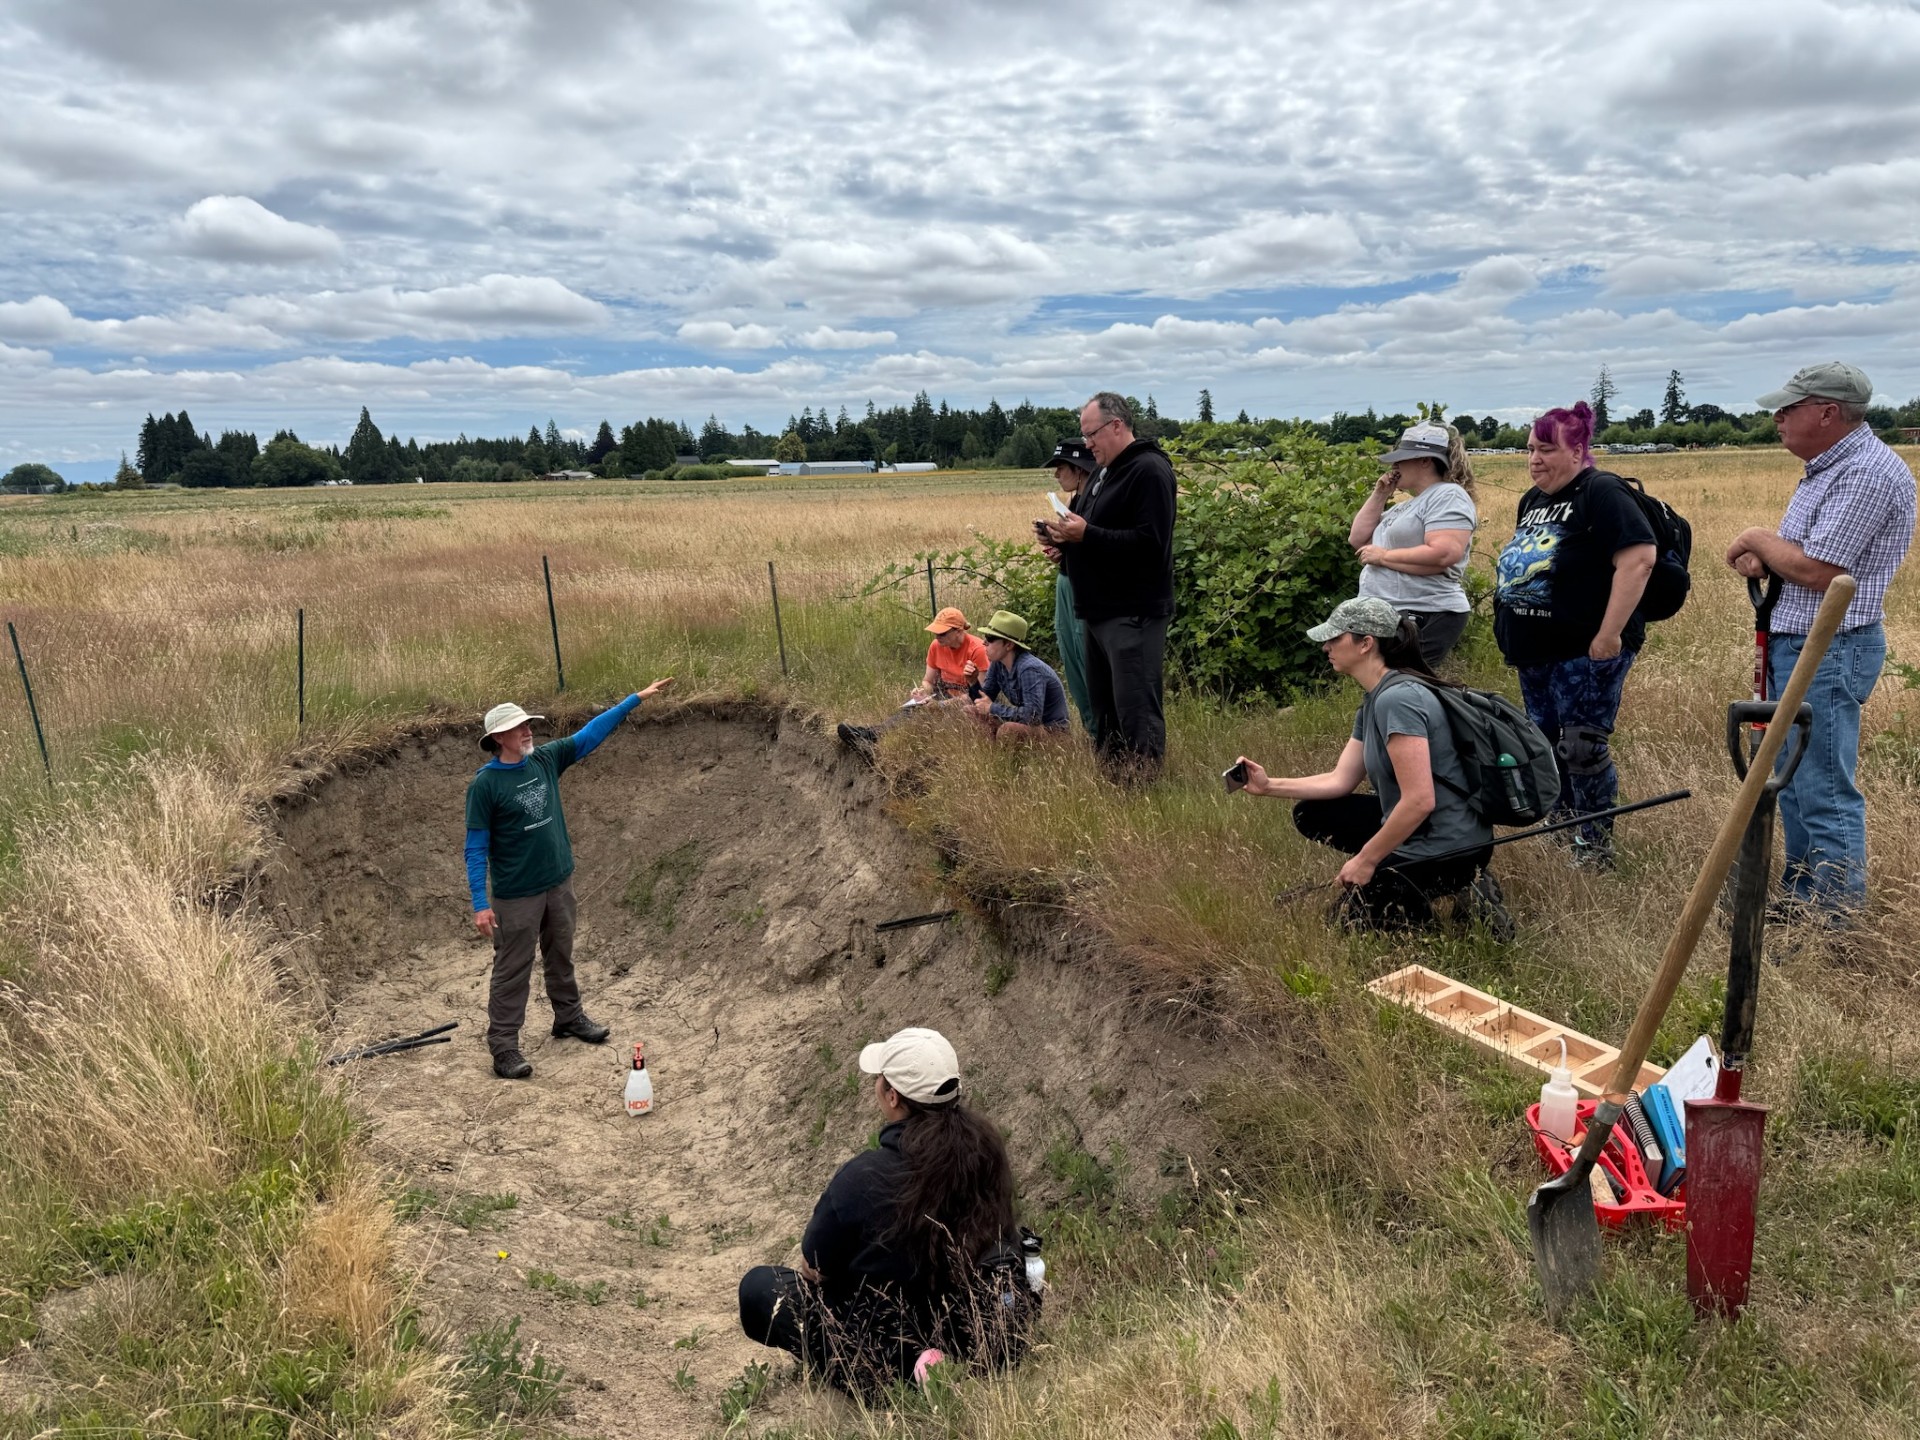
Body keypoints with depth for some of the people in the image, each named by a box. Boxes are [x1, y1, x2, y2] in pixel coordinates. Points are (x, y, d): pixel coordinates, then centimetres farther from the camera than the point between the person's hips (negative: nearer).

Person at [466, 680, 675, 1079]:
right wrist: (480, 904, -18)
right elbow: (476, 848, -14)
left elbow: (590, 734, 5)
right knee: (513, 969, 1)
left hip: (559, 882, 6)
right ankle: (503, 1046, 11)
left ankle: (569, 1016, 40)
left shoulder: (546, 759, 0)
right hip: (517, 894, -6)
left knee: (561, 956, 22)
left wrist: (637, 699, 3)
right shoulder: (485, 784, -16)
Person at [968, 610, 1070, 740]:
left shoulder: (1029, 669, -25)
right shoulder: (998, 664, 0)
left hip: (1052, 730, -8)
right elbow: (983, 699, 9)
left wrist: (993, 708, -23)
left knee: (1008, 730, -36)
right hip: (1024, 724, 8)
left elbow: (1033, 716, -33)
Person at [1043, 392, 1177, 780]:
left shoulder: (1149, 471, -12)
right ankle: (1108, 775, 24)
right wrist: (1067, 539, 7)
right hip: (1100, 612, 10)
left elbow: (1151, 543, -23)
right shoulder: (1103, 474, 19)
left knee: (1135, 711, -11)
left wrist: (1086, 534, -22)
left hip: (1134, 615, -10)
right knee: (1102, 706, 15)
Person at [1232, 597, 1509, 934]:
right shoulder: (1374, 701, 7)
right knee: (1311, 815, 15)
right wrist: (1269, 785, 2)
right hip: (1417, 830, 9)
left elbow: (1419, 801, -28)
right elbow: (1340, 780, 11)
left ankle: (1458, 883, 2)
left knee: (1353, 914, 6)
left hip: (1447, 846, -9)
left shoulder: (1397, 699, -24)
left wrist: (1366, 860, -18)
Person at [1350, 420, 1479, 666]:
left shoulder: (1448, 495, -8)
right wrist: (1379, 495, 11)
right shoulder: (1407, 506, 20)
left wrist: (1383, 556, -14)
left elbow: (1443, 555, -23)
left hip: (1424, 620, -10)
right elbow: (1357, 540, 19)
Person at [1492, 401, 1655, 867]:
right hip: (1536, 651, 9)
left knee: (1581, 750, -5)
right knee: (1544, 747, 15)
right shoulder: (1533, 500, 15)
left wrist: (1609, 635, -25)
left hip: (1586, 650, -9)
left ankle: (1595, 848, 9)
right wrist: (1513, 631, 19)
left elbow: (1638, 559, -22)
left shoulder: (1602, 493, -12)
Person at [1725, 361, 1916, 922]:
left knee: (1824, 793, -5)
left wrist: (1758, 539, -7)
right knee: (1793, 781, 18)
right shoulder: (1828, 464, 14)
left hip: (1829, 652, -11)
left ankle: (1835, 921, 4)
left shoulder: (1868, 473, -20)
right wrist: (1762, 556, -1)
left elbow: (1817, 571, -23)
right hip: (1794, 644, 11)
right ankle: (1802, 897, 31)